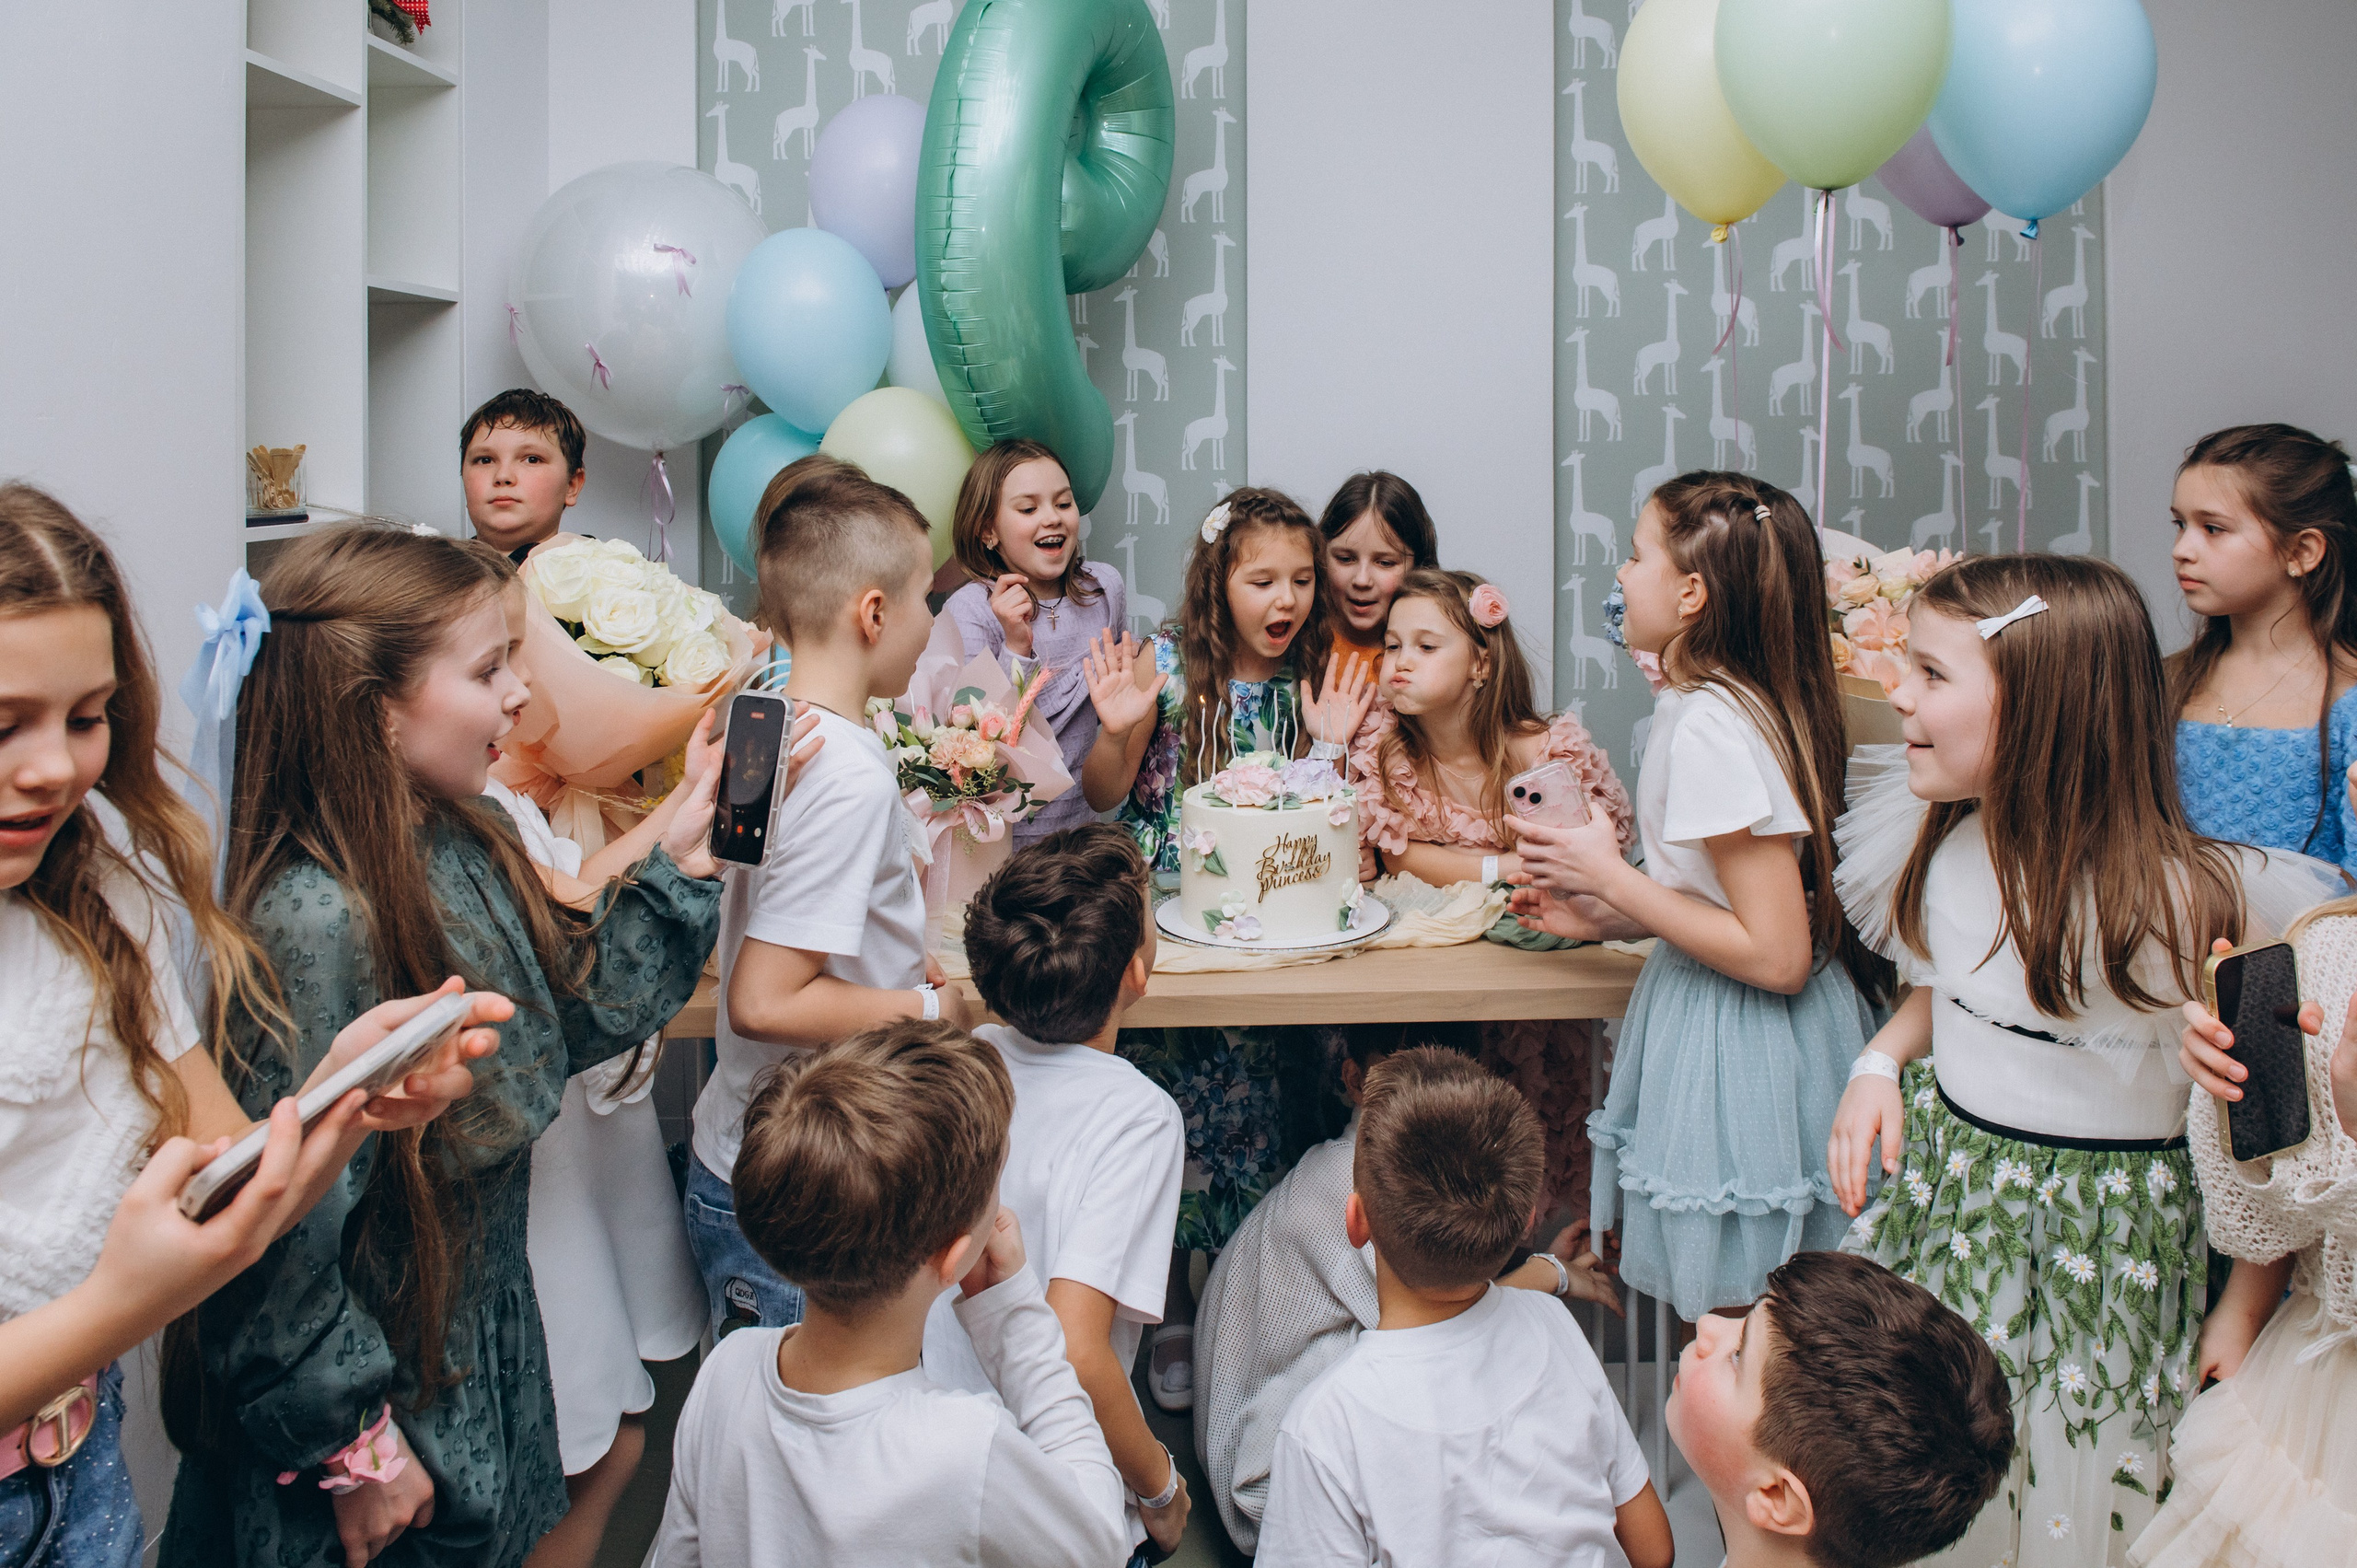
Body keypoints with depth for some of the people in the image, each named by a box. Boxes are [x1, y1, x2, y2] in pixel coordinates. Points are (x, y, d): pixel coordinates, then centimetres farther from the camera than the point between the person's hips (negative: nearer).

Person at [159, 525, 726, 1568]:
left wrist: (679, 866, -1)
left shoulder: (472, 847, -4)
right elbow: (281, 1228, -25)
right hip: (380, 1402, -7)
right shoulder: (314, 921, -29)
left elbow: (568, 1018, 7)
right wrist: (352, 1445, -17)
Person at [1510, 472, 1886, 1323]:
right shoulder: (1718, 702, 7)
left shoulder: (1710, 726, -23)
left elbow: (1775, 954, -25)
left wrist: (1612, 878, -18)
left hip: (1740, 1051, -9)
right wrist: (1602, 918, 9)